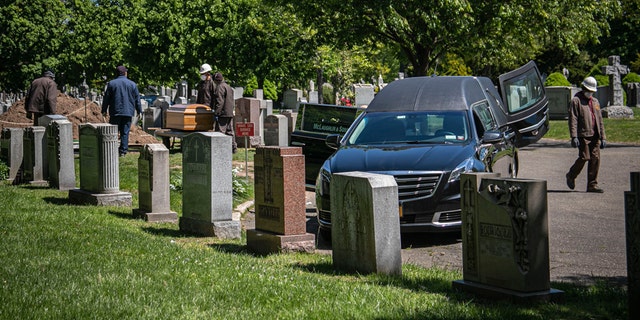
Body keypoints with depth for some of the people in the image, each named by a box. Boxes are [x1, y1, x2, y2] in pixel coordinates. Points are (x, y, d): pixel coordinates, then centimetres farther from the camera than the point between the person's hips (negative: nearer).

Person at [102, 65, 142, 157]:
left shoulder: (111, 83, 0)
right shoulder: (132, 84, 3)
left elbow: (106, 98, 2)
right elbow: (137, 99, 7)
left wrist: (104, 110, 10)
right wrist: (139, 111, 15)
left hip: (115, 112, -1)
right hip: (128, 112, 1)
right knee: (125, 132, 4)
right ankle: (123, 151, 1)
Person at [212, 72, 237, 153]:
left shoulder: (220, 87, -10)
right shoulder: (229, 87, 20)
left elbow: (219, 101, -17)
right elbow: (233, 101, 23)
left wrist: (216, 113, -17)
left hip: (223, 113, -9)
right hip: (230, 113, 9)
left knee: (220, 131, -8)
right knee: (230, 131, 12)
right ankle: (233, 147, 13)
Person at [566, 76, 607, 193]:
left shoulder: (595, 102, 20)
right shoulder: (576, 101, -1)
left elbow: (600, 120, 22)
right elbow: (573, 120, -8)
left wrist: (603, 137, 15)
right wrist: (574, 136, -17)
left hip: (594, 136, 6)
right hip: (583, 135, -6)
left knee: (595, 159, 0)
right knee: (584, 157, -10)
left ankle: (592, 185, 4)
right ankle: (571, 176, 15)